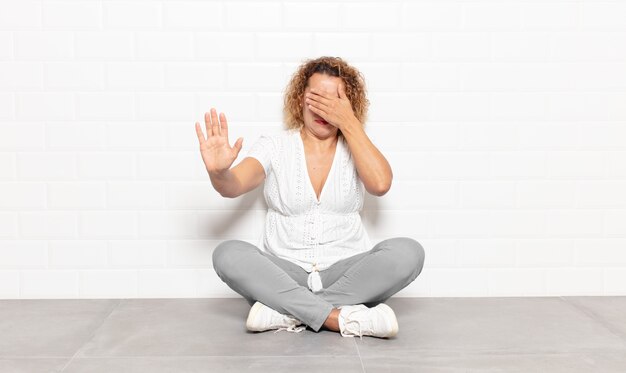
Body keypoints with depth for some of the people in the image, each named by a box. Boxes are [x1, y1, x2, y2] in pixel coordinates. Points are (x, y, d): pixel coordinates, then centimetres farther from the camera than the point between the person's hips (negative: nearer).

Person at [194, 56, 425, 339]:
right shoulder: (275, 145, 4)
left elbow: (380, 184, -16)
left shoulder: (356, 148, 7)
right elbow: (233, 186, -14)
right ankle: (343, 318, -32)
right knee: (228, 254, -28)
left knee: (407, 251, -27)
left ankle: (287, 312, -25)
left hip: (346, 276, 1)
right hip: (282, 277, 0)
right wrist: (218, 171, -37)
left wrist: (349, 123, -13)